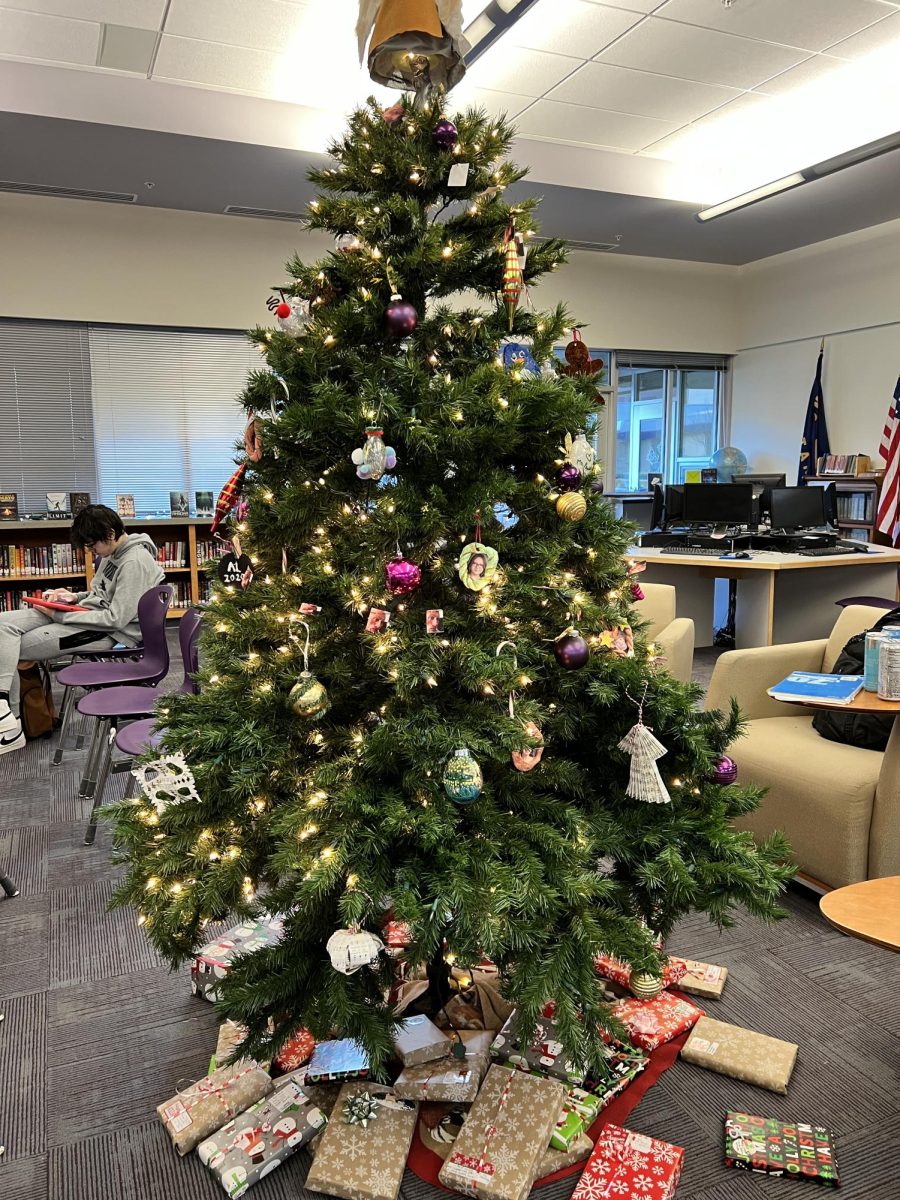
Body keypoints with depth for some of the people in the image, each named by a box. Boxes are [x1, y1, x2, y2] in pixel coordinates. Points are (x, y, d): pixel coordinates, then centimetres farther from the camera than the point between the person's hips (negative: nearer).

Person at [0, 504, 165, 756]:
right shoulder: (114, 552, 10)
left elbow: (116, 619, -23)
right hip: (90, 615, 10)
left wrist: (59, 616, -19)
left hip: (109, 632, -10)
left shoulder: (135, 562, -21)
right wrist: (74, 597, 4)